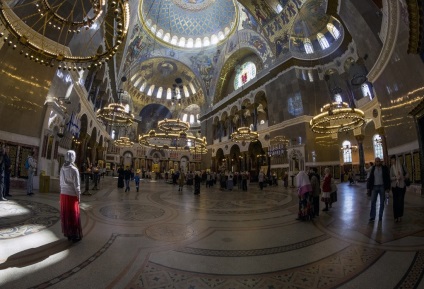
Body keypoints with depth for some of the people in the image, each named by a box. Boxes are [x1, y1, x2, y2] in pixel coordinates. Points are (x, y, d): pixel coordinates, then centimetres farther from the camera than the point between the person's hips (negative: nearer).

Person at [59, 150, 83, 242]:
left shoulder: (62, 168, 0)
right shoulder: (74, 170, -18)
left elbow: (61, 182, 6)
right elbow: (76, 185, -16)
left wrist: (63, 191, 16)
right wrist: (79, 196, -6)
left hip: (63, 194, 6)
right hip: (72, 195, -6)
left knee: (65, 215, 14)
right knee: (73, 215, 5)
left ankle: (68, 234, 26)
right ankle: (75, 236, 15)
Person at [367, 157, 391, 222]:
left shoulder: (384, 168, -2)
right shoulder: (373, 168, 3)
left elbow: (387, 178, -2)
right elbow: (370, 178, 4)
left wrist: (387, 187, -6)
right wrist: (369, 187, 1)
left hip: (382, 187, -1)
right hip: (374, 187, 1)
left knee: (382, 203, 8)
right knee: (373, 202, -1)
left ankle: (380, 216, 20)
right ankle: (372, 217, 4)